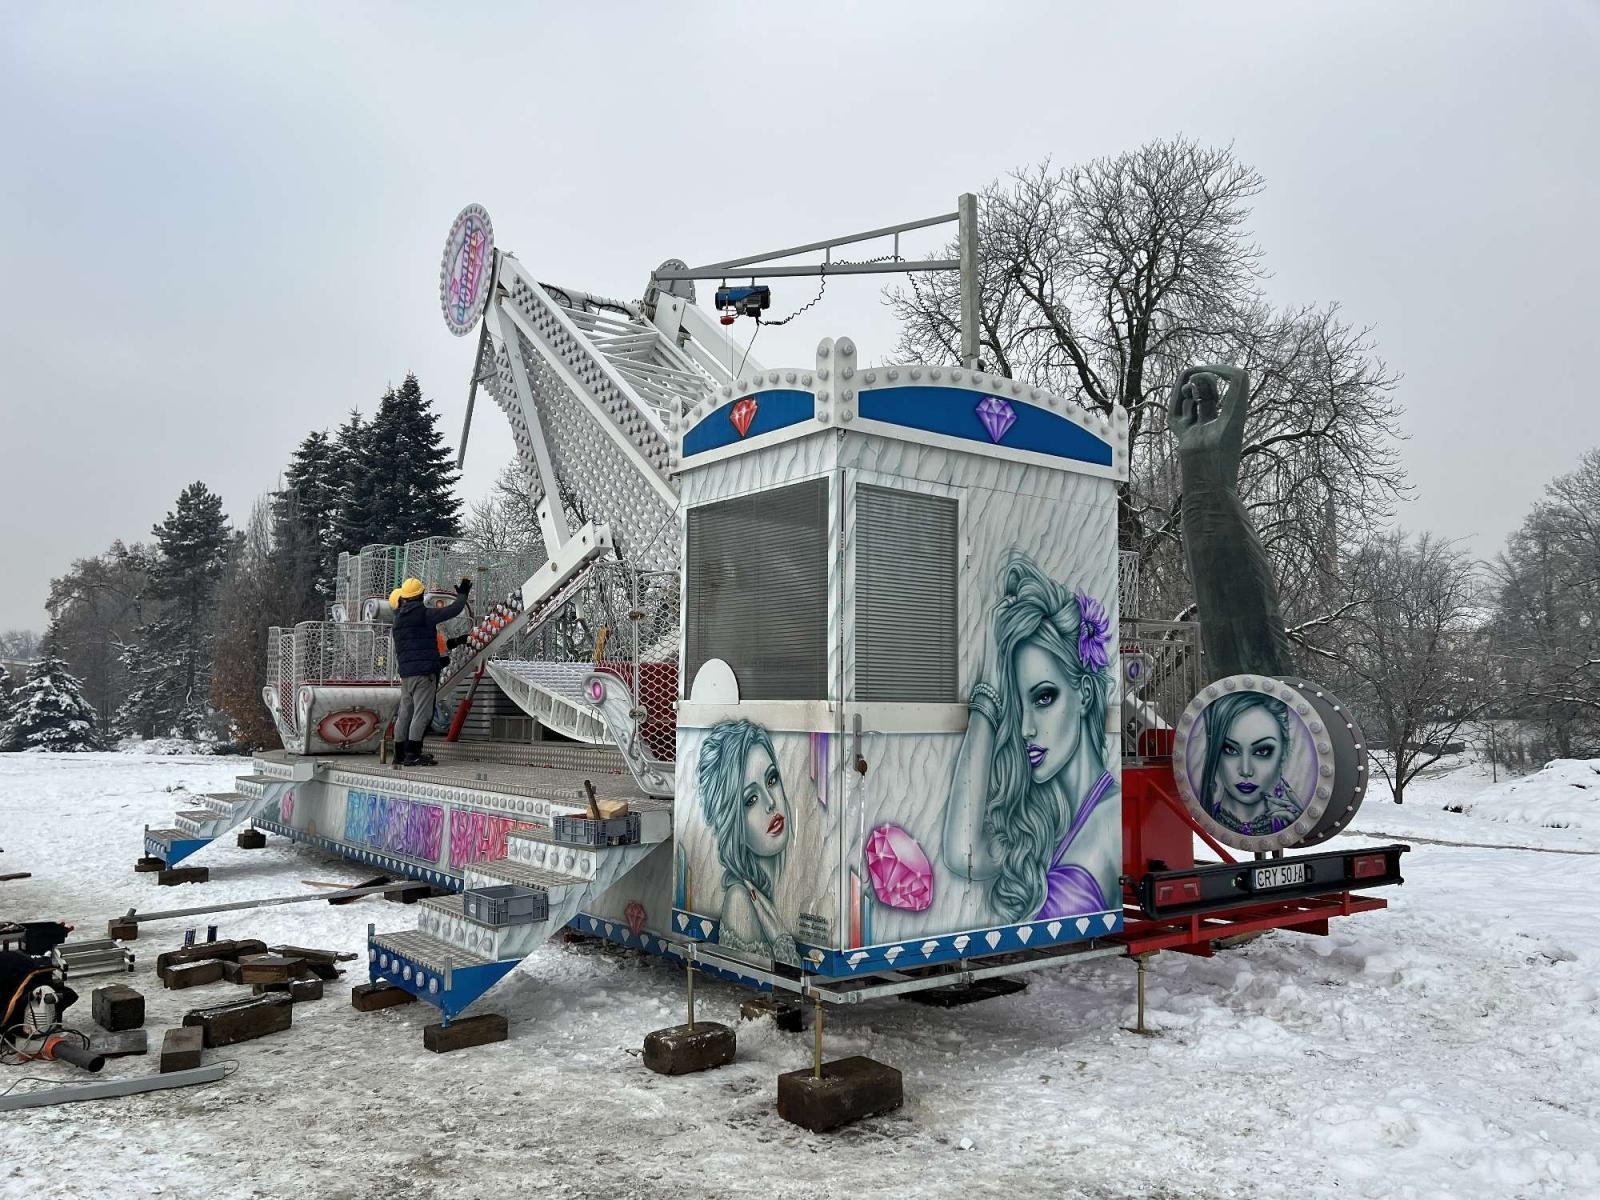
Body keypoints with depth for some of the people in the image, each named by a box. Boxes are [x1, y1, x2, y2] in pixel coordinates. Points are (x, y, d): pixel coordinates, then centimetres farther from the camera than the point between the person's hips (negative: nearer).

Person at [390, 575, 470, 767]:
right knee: (421, 713, -7)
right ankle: (412, 755, -10)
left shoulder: (399, 617, 13)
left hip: (405, 672, 8)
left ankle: (400, 754, 16)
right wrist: (462, 595, 9)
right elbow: (452, 610, -8)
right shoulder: (424, 614, -8)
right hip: (423, 671, -8)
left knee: (404, 713, 12)